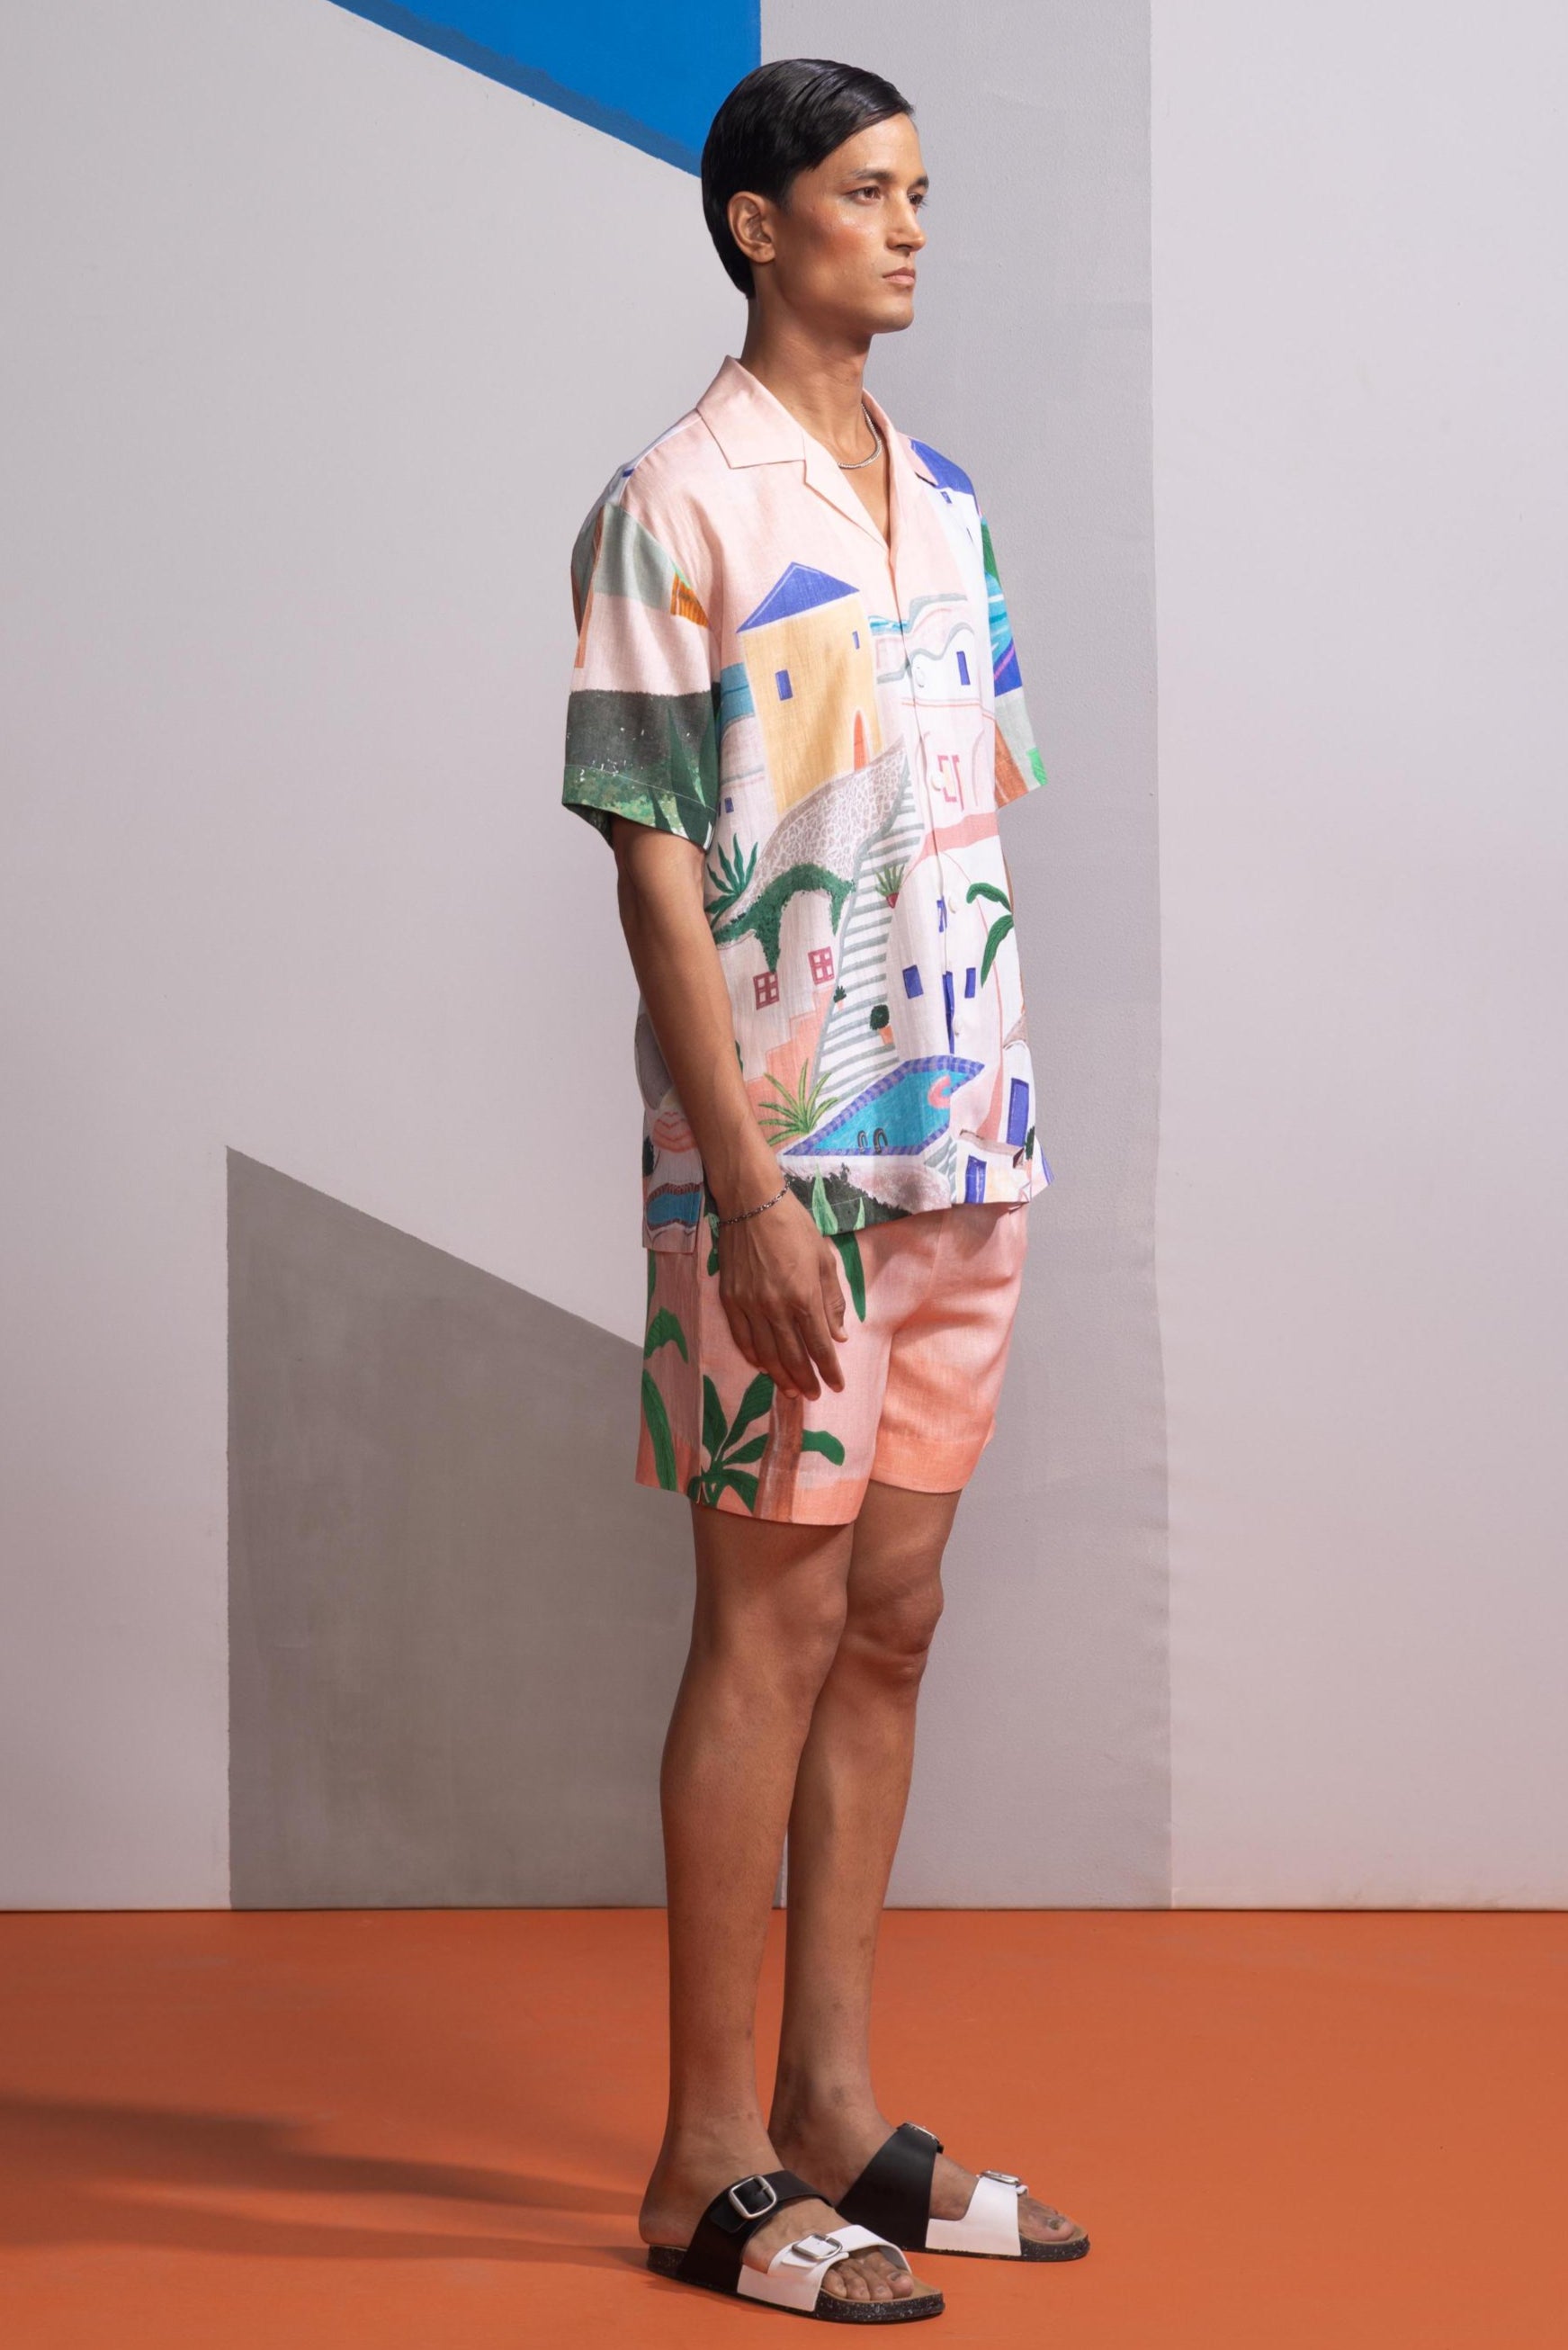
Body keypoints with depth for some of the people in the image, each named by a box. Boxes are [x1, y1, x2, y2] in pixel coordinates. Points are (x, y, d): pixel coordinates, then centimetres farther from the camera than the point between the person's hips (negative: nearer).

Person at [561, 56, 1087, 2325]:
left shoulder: (943, 497, 13)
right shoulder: (681, 507, -9)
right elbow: (655, 867, -13)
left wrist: (1005, 1123, 12)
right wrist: (748, 1187, -18)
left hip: (965, 1147, 7)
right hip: (789, 1159, -7)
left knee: (889, 1624, 10)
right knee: (773, 1631, -3)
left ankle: (833, 2111, 19)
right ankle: (708, 2165, 6)